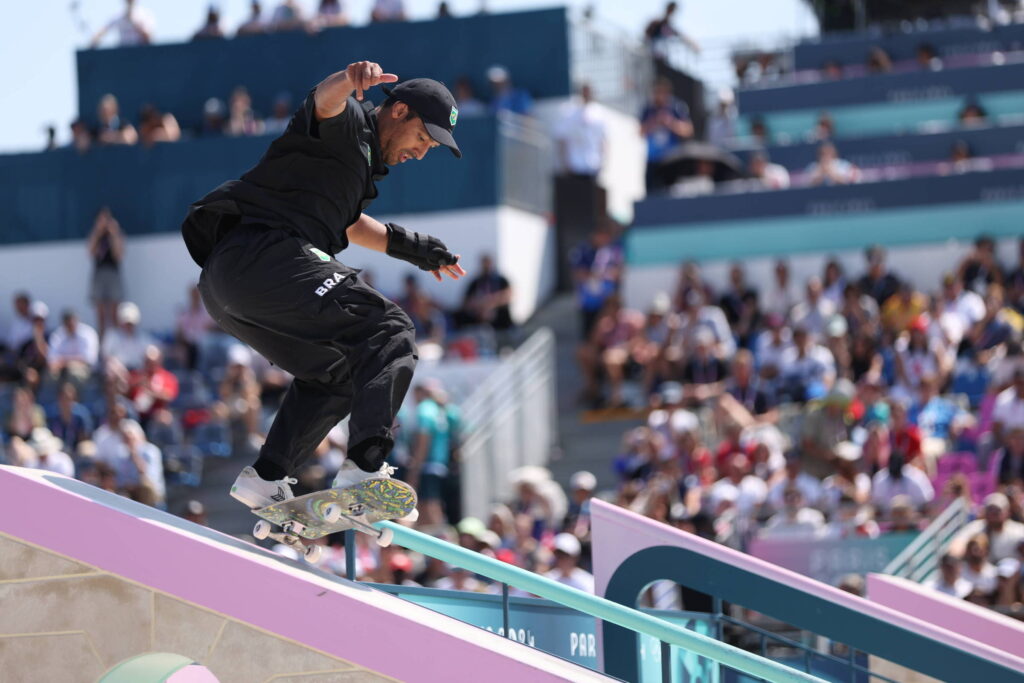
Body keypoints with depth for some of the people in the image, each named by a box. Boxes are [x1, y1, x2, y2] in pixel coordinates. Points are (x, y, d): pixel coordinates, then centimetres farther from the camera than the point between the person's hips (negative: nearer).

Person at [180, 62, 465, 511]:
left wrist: (416, 249, 54)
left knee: (335, 371, 28)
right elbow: (324, 102, -24)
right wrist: (349, 80, -46)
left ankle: (266, 478, 20)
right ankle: (365, 467, -32)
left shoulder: (362, 156, 32)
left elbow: (348, 224, 50)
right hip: (265, 253, -11)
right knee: (390, 334, -17)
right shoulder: (348, 121, 2)